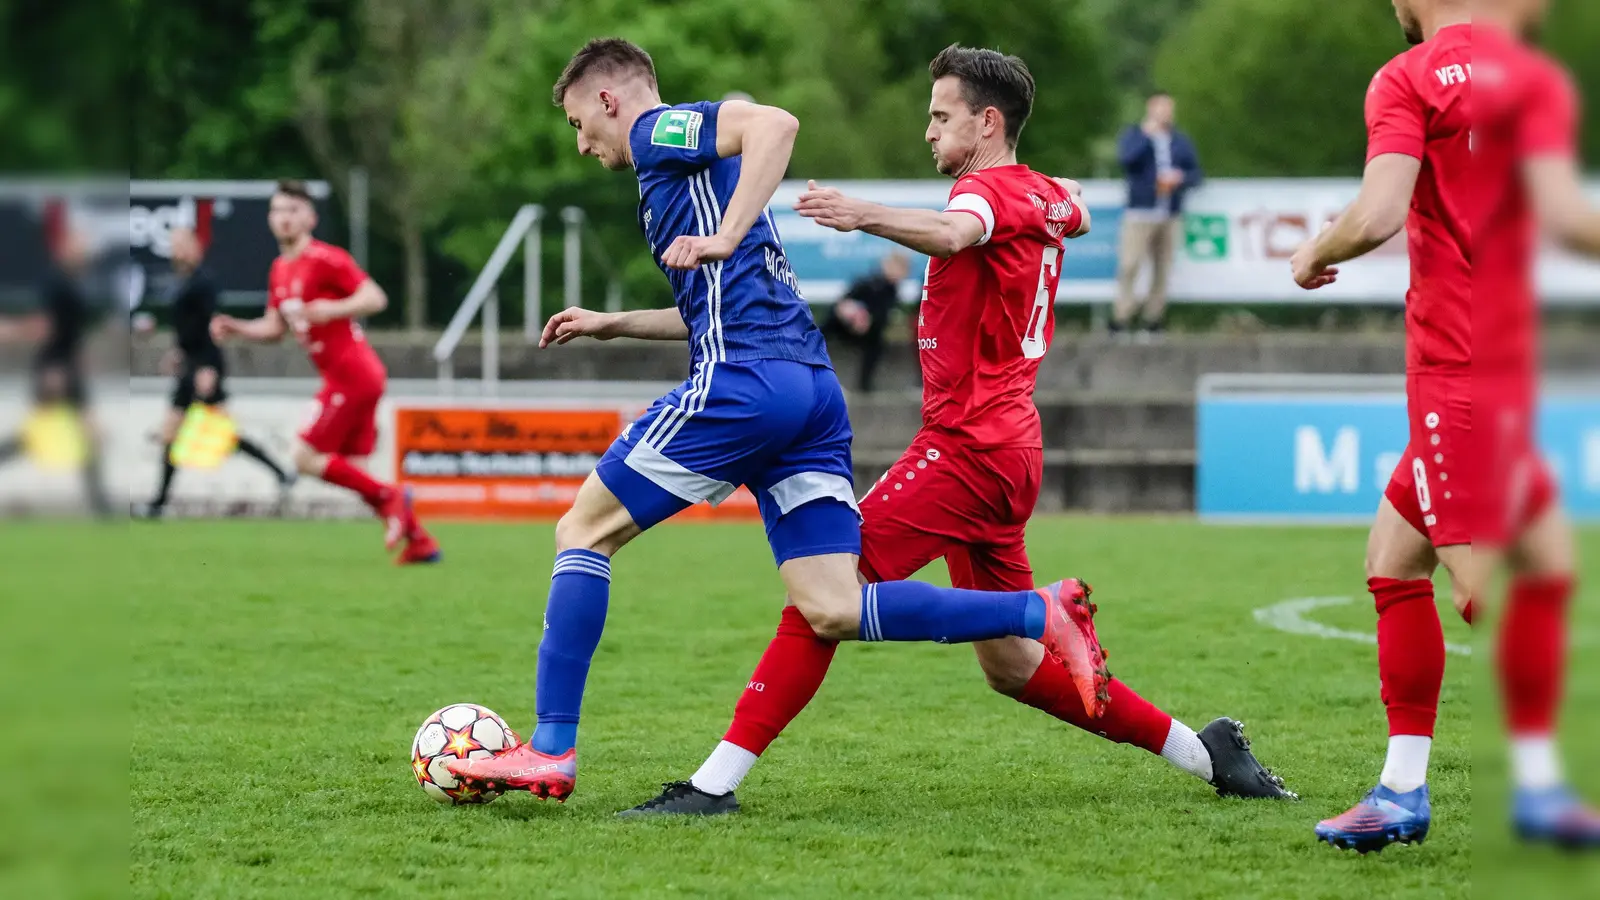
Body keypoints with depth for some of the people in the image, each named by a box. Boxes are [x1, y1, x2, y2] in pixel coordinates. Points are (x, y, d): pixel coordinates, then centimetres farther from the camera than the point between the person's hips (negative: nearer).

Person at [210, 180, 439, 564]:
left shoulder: (325, 259, -12)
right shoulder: (280, 270, 15)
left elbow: (376, 298, -16)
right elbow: (275, 328, 23)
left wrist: (332, 310, -29)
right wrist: (235, 328, 7)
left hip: (351, 376, -9)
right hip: (354, 377, 9)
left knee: (306, 458, -10)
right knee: (353, 467, 7)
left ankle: (387, 496, 0)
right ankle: (420, 541, 11)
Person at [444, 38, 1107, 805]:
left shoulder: (659, 132, 3)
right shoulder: (684, 160, 31)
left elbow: (775, 123, -17)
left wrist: (725, 237, -20)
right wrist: (609, 325, 40)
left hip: (744, 381, -9)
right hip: (813, 390, 9)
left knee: (584, 532, 3)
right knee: (832, 613, -1)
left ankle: (550, 751, 0)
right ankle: (1042, 613, -12)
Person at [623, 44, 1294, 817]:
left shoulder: (990, 188, -10)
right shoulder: (1044, 196, 16)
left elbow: (951, 233, -36)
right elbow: (1076, 216, 42)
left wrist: (866, 217, -52)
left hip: (968, 445, -10)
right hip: (1006, 450, 10)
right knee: (1010, 664, 16)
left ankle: (716, 782, -21)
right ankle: (1204, 751, 20)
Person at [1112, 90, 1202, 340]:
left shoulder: (1181, 141, 18)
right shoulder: (1133, 135, 6)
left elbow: (1195, 174, 14)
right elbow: (1126, 159, -13)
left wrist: (1179, 179, -7)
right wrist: (1148, 134, -11)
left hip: (1172, 216, 4)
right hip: (1140, 213, -4)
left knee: (1162, 270, 1)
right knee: (1129, 265, -15)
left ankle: (1152, 321, 6)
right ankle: (1121, 321, -13)